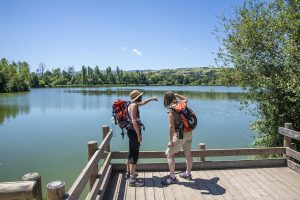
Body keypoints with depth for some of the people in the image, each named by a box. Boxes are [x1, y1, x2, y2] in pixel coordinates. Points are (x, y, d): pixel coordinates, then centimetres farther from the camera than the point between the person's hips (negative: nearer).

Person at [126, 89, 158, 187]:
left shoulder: (133, 104, 13)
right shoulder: (134, 105, -16)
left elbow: (142, 103, 35)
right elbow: (134, 121, -25)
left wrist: (151, 99, 41)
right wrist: (139, 135, -25)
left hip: (132, 131, 10)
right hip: (134, 131, -10)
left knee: (131, 153, 20)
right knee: (135, 155, -9)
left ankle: (129, 173, 34)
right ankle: (132, 179, -6)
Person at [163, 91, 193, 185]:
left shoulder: (171, 110, -17)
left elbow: (172, 126, -22)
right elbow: (186, 99, 31)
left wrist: (171, 141, -16)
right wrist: (176, 94, 22)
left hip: (180, 134, -8)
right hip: (188, 132, 8)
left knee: (169, 154, 3)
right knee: (188, 154, 21)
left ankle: (172, 177, 8)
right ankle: (188, 174, 38)